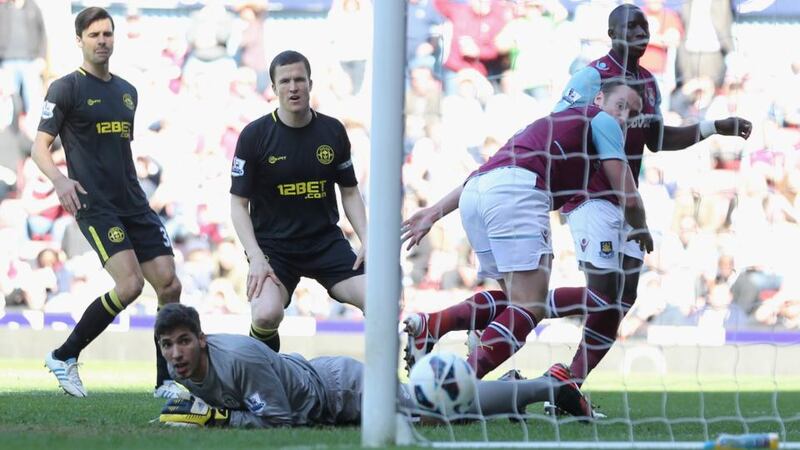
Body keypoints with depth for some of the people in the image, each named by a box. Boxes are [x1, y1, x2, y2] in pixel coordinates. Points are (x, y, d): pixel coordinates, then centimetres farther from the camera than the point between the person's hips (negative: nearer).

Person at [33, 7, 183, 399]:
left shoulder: (127, 92, 18)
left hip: (134, 205, 7)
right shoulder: (66, 88, -2)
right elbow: (40, 146, -5)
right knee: (129, 284, -21)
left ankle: (166, 382, 4)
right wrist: (59, 179, -24)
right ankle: (64, 357, -5)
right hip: (95, 205, -7)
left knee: (169, 285, -4)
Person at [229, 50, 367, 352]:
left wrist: (366, 240, -1)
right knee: (266, 315, -30)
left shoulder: (332, 131, 2)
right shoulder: (255, 135, -7)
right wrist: (256, 257, -16)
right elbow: (238, 204, -4)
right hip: (272, 244, -3)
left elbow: (350, 192, 13)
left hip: (327, 241, 3)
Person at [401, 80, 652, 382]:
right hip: (516, 191, -8)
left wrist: (436, 211, 32)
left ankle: (429, 326, -2)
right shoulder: (601, 121, 16)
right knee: (530, 308, -10)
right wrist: (641, 231, 32)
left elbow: (486, 172, 34)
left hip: (474, 194, 8)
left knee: (515, 300, 17)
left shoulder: (552, 123, 37)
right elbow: (628, 197, 12)